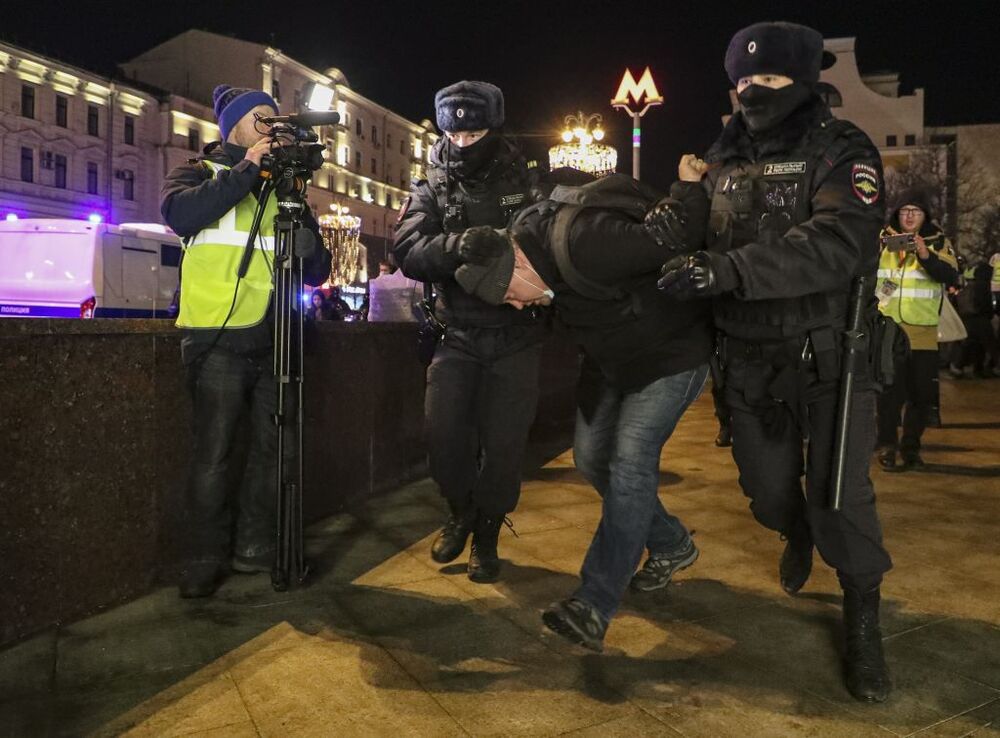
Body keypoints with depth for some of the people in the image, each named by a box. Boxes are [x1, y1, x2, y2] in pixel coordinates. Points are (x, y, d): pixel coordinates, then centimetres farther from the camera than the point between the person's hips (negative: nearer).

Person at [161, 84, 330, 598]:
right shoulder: (200, 172, 10)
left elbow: (317, 270, 12)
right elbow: (179, 213, -15)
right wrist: (247, 168, -12)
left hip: (272, 338, 4)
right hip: (218, 337, -4)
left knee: (274, 447, 5)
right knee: (214, 454, -6)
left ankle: (255, 548, 18)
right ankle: (204, 560, 6)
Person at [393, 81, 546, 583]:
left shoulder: (526, 187, 4)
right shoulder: (431, 191, 5)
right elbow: (406, 251, -12)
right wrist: (454, 246, -31)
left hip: (515, 337, -1)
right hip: (459, 335, 1)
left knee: (503, 444, 0)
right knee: (443, 434, -8)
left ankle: (486, 536, 24)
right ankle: (461, 511, 24)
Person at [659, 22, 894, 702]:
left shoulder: (840, 150, -9)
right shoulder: (724, 159, 8)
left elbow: (837, 242, -28)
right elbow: (692, 238, 14)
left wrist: (725, 270, -37)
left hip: (828, 355, -4)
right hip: (751, 358, 4)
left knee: (839, 493, -4)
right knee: (767, 487, 15)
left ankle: (863, 623, 18)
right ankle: (798, 533, 51)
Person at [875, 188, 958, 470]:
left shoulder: (938, 242, 6)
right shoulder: (882, 239, 6)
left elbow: (952, 277, -9)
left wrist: (926, 256, -23)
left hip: (924, 331, 2)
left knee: (922, 392, 7)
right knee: (891, 391, -3)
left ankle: (910, 447, 23)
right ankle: (887, 447, 10)